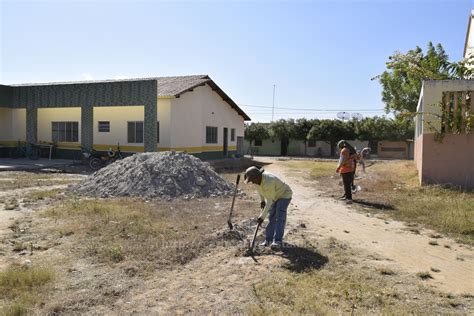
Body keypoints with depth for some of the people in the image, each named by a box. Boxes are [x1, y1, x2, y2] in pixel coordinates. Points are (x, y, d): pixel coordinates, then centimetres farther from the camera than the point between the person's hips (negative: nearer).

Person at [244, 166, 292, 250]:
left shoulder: (268, 182, -37)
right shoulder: (258, 178, -13)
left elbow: (270, 201, -31)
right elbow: (259, 188, 12)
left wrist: (262, 216, -29)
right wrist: (262, 200, 8)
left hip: (284, 195, -8)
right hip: (274, 196, 8)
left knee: (279, 218, -19)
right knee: (271, 218, 3)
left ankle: (277, 241, -20)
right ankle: (269, 239, 7)